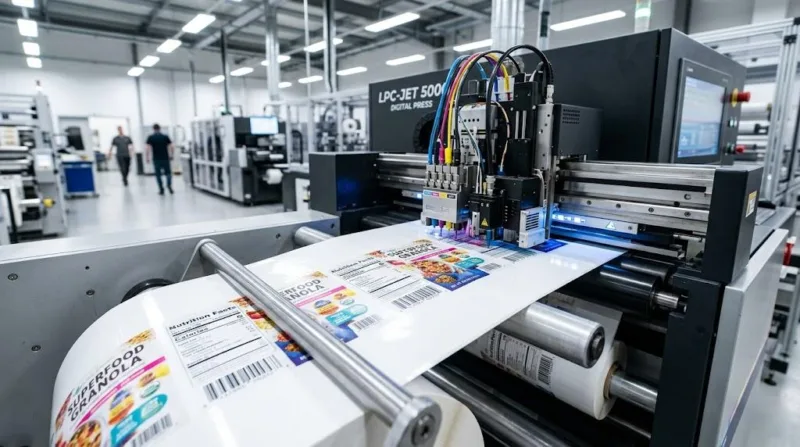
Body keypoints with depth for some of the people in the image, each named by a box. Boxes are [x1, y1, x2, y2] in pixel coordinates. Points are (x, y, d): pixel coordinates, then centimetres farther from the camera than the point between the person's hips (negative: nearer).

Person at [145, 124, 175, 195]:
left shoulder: (150, 137, 0)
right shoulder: (165, 136, 3)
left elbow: (148, 148, -8)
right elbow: (172, 147, -2)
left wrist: (147, 158, 0)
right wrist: (171, 155, 11)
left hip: (156, 159, 0)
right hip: (165, 158, 0)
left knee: (158, 174, 9)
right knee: (168, 173, 10)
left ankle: (161, 189, 6)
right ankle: (169, 185, -14)